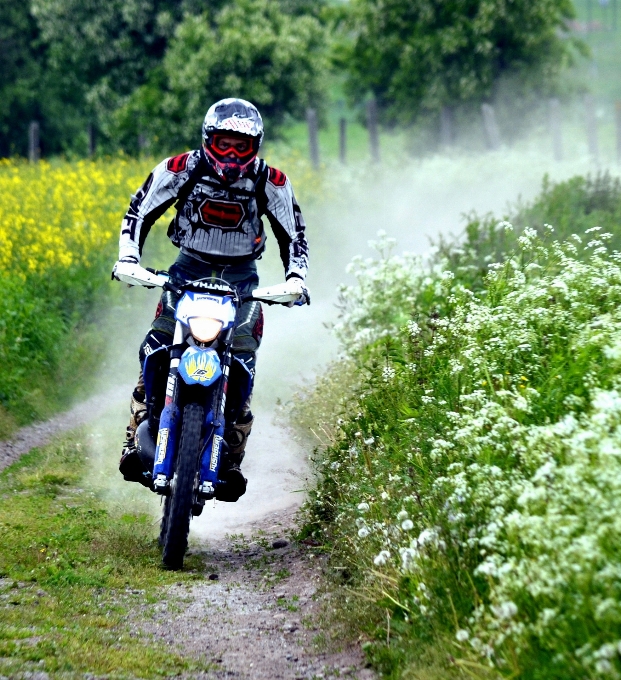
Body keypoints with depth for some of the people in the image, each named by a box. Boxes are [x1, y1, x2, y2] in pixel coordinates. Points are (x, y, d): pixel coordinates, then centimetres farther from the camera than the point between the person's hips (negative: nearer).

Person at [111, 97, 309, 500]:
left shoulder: (270, 182, -9)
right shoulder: (181, 169, -10)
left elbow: (293, 235, -2)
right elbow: (140, 211, -3)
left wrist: (296, 278, -19)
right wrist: (128, 258, -17)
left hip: (241, 275, 0)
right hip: (189, 267, 0)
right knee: (155, 354, -18)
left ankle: (231, 459, -9)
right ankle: (137, 442, -14)